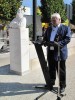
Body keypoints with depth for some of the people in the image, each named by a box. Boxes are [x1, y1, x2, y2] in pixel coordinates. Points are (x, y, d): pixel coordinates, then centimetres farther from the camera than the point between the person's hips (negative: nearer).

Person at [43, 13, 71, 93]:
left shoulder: (66, 28, -3)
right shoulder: (49, 29, 15)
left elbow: (67, 39, -12)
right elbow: (45, 38, 19)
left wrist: (58, 44, -25)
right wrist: (45, 42, -5)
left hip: (60, 53, -5)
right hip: (50, 52, 6)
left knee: (61, 70, 5)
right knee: (51, 69, 16)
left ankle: (62, 85, 19)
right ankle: (51, 83, 33)